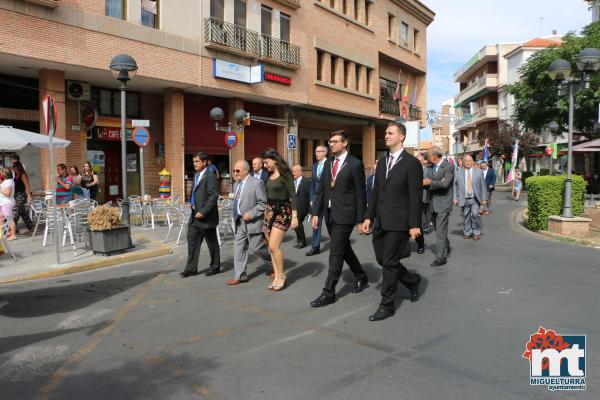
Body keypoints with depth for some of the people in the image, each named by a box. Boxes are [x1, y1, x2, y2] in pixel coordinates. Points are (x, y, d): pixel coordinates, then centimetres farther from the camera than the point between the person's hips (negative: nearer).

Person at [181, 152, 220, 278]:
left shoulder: (211, 177, -14)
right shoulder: (196, 175, 13)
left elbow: (213, 197, -20)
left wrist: (203, 212, -22)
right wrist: (193, 205, 11)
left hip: (206, 216, -8)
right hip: (195, 216, 8)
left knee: (212, 243, 6)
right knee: (192, 242, 8)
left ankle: (215, 267, 20)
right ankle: (191, 268, 16)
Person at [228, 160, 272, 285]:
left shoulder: (257, 183, -13)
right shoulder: (236, 184, 13)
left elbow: (264, 203, -16)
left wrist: (250, 214, -20)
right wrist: (236, 217, 10)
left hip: (253, 222, -8)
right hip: (240, 223, 8)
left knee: (257, 248, 0)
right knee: (238, 247, 5)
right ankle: (240, 276, 14)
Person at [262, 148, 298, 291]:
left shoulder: (284, 174, -10)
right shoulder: (269, 175, 11)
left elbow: (292, 195, -13)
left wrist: (294, 216, -17)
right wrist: (266, 210, 14)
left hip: (282, 211, -7)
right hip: (269, 211, 8)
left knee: (273, 246, -13)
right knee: (271, 247, 7)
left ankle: (282, 276, 3)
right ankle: (276, 276, 16)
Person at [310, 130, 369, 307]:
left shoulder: (355, 164, -7)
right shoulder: (328, 163, 11)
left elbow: (360, 194, -8)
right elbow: (321, 190, 11)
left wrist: (360, 220, -9)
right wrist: (316, 213, 5)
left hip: (345, 215, -7)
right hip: (330, 215, 7)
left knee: (335, 253, -6)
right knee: (344, 248, 19)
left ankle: (328, 292, 3)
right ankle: (361, 277, 38)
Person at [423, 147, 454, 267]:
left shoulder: (448, 167, -10)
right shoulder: (432, 167, 13)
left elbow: (445, 184, -22)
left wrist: (430, 182, -16)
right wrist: (424, 184, -5)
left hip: (443, 203, -8)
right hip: (434, 204, 8)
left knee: (440, 230, -9)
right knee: (438, 229, 17)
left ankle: (441, 257, -6)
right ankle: (447, 249, 36)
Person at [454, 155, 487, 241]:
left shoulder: (479, 172, 7)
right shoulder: (459, 173, 6)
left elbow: (483, 186, 5)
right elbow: (455, 186, 5)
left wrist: (484, 198, 0)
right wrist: (455, 198, -3)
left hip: (475, 199, -1)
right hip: (464, 199, 1)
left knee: (475, 214, -11)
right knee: (466, 216, 4)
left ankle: (476, 233, 4)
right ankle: (467, 232, 20)